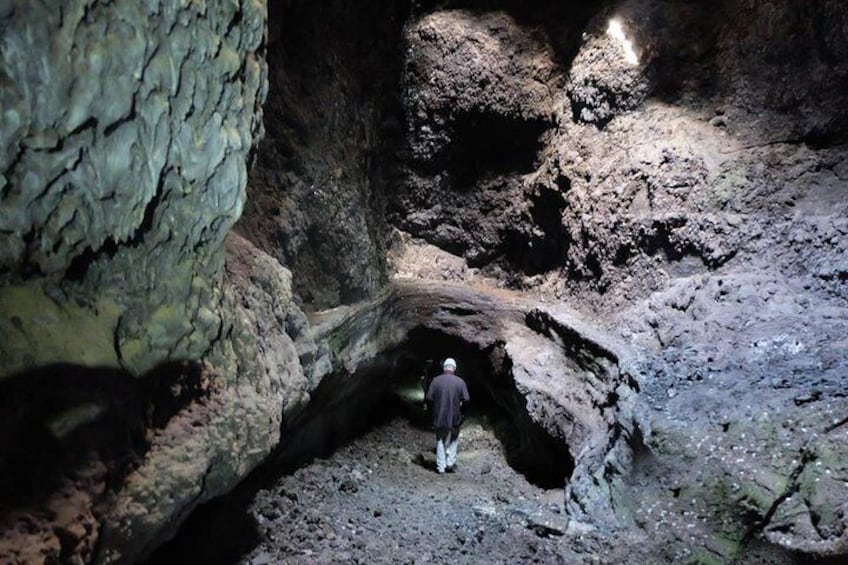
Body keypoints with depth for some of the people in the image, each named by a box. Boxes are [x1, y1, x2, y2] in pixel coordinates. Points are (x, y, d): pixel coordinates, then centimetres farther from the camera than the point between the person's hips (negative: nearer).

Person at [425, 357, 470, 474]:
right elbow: (466, 399, -11)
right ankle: (450, 462, 14)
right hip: (454, 416, 0)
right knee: (454, 440, 20)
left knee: (440, 441, 12)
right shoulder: (460, 382, -9)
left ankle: (441, 467, 11)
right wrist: (460, 404, 9)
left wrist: (436, 405, 9)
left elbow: (429, 398, -9)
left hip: (439, 416, 0)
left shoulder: (436, 380, -8)